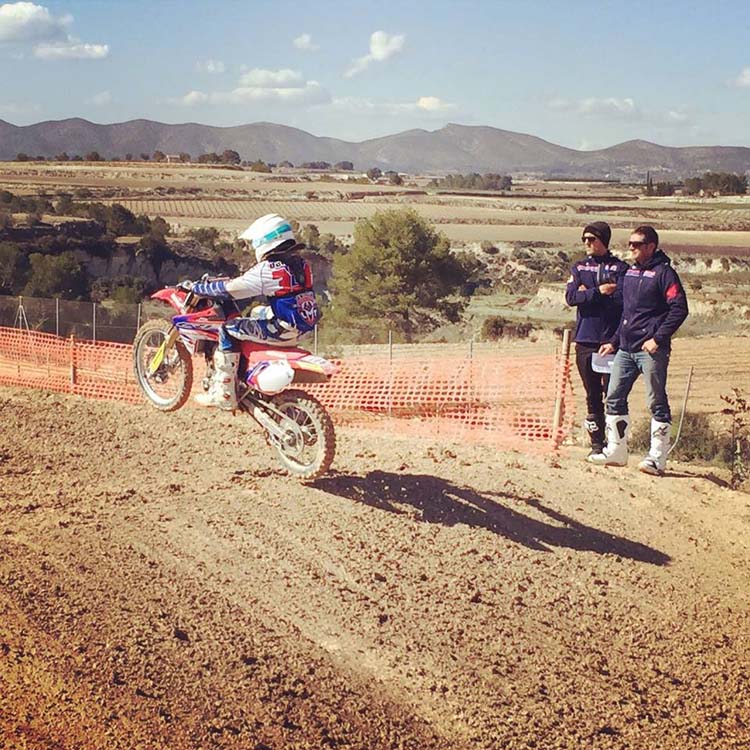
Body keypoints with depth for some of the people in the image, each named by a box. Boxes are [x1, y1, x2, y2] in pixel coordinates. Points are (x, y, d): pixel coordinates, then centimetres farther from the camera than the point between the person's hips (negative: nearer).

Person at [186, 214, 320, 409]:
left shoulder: (268, 269, -16)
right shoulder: (301, 263, 9)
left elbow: (229, 290, -12)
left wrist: (196, 287, 2)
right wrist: (238, 279, 33)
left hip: (283, 329, -9)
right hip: (304, 326, 9)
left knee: (228, 330, -1)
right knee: (258, 312, 32)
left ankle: (224, 394, -2)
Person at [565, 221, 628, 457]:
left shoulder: (620, 268, 3)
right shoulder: (579, 267, 13)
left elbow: (622, 299, -12)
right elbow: (571, 297, -2)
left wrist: (588, 294, -7)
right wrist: (599, 292, -13)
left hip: (612, 340, -3)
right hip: (585, 340, 3)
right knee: (592, 395, 8)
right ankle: (596, 443, 15)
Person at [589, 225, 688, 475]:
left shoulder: (663, 272, -7)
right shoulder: (630, 273, 16)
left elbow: (679, 309, -13)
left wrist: (658, 339, -17)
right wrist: (614, 341, 18)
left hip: (651, 350, -8)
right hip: (626, 349, 8)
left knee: (657, 403, -3)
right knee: (614, 398, 8)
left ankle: (657, 458, 2)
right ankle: (616, 451, 17)